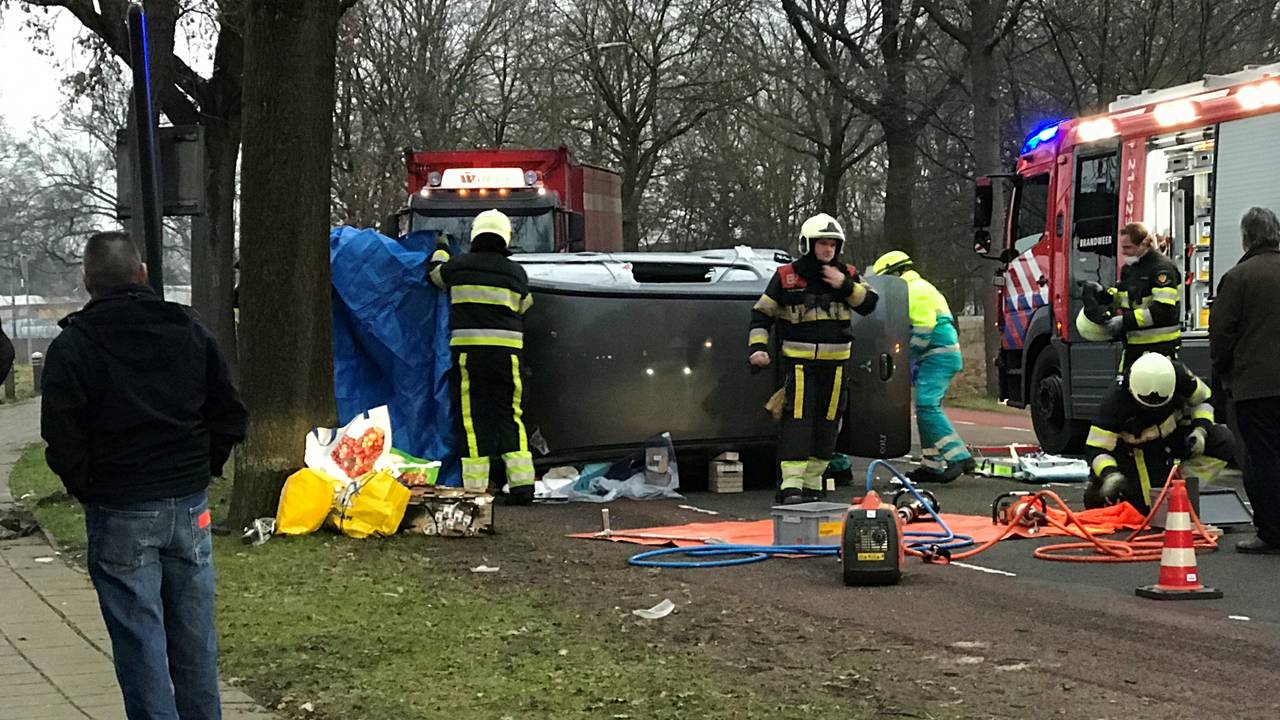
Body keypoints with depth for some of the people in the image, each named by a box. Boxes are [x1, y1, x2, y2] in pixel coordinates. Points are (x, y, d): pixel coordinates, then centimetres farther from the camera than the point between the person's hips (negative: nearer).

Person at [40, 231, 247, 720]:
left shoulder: (72, 346, -8)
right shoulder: (190, 332, 6)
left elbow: (62, 440, -13)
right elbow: (229, 416, 6)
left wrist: (87, 492, 1)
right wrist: (200, 473, 13)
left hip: (119, 514, -4)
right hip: (190, 506, 4)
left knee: (140, 643, 0)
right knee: (194, 639, 13)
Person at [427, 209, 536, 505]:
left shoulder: (458, 266, 3)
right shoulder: (516, 272, 4)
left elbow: (435, 273, 25)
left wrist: (441, 250, 46)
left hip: (467, 350, -1)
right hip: (506, 351, 1)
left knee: (472, 417, 1)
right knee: (510, 414, 6)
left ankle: (475, 485, -2)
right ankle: (522, 481, -3)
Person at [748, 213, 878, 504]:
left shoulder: (847, 275, 7)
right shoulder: (786, 277, -1)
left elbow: (869, 304, 0)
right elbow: (762, 314, 3)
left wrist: (846, 286, -14)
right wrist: (757, 346, -10)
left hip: (835, 362, 4)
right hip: (799, 361, -4)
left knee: (827, 420, 7)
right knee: (797, 418, -14)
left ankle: (812, 483, 18)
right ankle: (791, 485, -16)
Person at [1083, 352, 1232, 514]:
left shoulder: (1178, 375, -24)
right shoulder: (1115, 400, -32)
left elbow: (1202, 399, -2)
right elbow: (1096, 448, -26)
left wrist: (1200, 429, -20)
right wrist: (1109, 475, -44)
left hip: (1171, 435, 4)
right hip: (1133, 447, -4)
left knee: (1223, 441, -17)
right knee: (1150, 507, -17)